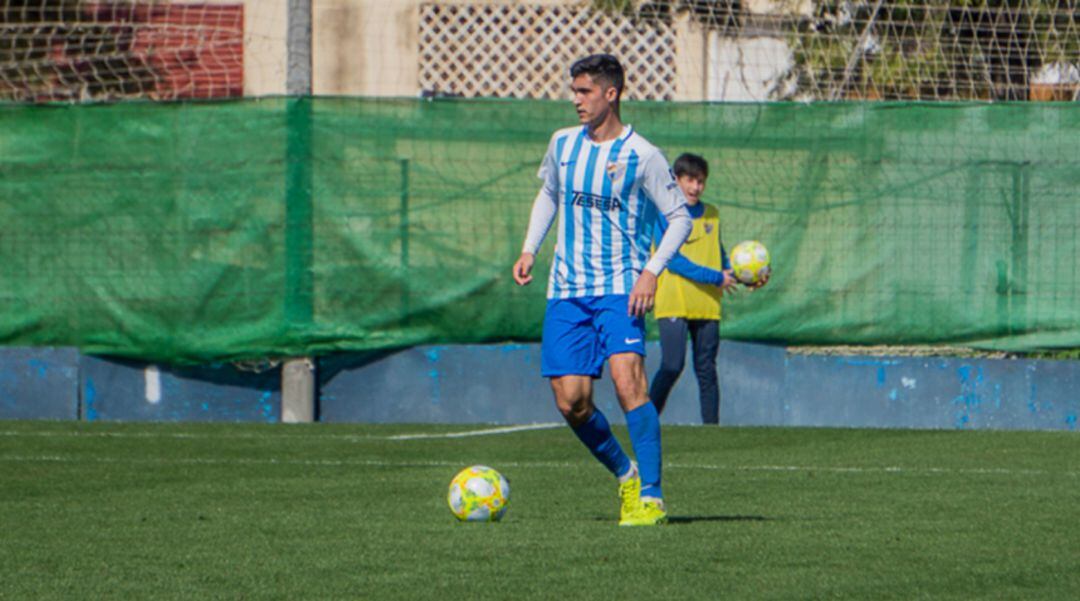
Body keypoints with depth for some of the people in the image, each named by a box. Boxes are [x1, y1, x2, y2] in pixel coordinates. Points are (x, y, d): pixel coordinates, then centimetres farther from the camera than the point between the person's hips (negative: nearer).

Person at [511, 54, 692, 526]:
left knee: (628, 381, -23)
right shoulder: (563, 144, 9)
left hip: (620, 289, -5)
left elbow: (679, 217, -1)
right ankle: (625, 475, 23)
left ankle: (651, 496, -20)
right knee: (571, 402, -1)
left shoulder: (641, 156, -7)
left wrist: (651, 271, -14)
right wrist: (530, 249, 14)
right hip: (567, 289, 5)